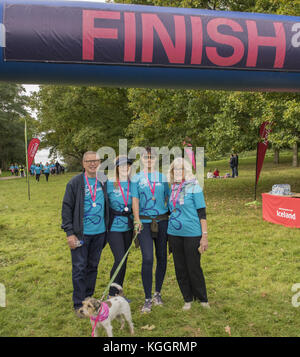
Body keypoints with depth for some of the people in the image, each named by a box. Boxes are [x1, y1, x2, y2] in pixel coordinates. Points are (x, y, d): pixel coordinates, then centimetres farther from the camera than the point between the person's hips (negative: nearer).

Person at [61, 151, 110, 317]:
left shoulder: (104, 182, 4)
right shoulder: (75, 183, -5)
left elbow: (108, 205, 14)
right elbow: (67, 208, -5)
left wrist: (107, 226, 11)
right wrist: (69, 232, -10)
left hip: (99, 233, 4)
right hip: (81, 233, -3)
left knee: (93, 267, 14)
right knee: (79, 269, 1)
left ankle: (89, 299, 29)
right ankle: (79, 304, 15)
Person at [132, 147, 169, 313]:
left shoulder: (162, 177, 9)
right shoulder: (136, 178, 4)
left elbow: (168, 198, 11)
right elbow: (135, 200, -3)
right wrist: (137, 219, -14)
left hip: (162, 220, 3)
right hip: (144, 222, -2)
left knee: (162, 257, 8)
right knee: (147, 259, -10)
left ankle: (157, 293, 27)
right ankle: (147, 299, 2)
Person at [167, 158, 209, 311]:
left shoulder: (194, 187, -8)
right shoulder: (172, 188, 7)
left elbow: (202, 213, -8)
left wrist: (204, 236, -11)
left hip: (192, 233, -5)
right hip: (174, 233, 5)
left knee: (194, 268, 3)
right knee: (180, 269, 11)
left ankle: (203, 299, 24)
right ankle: (188, 300, 27)